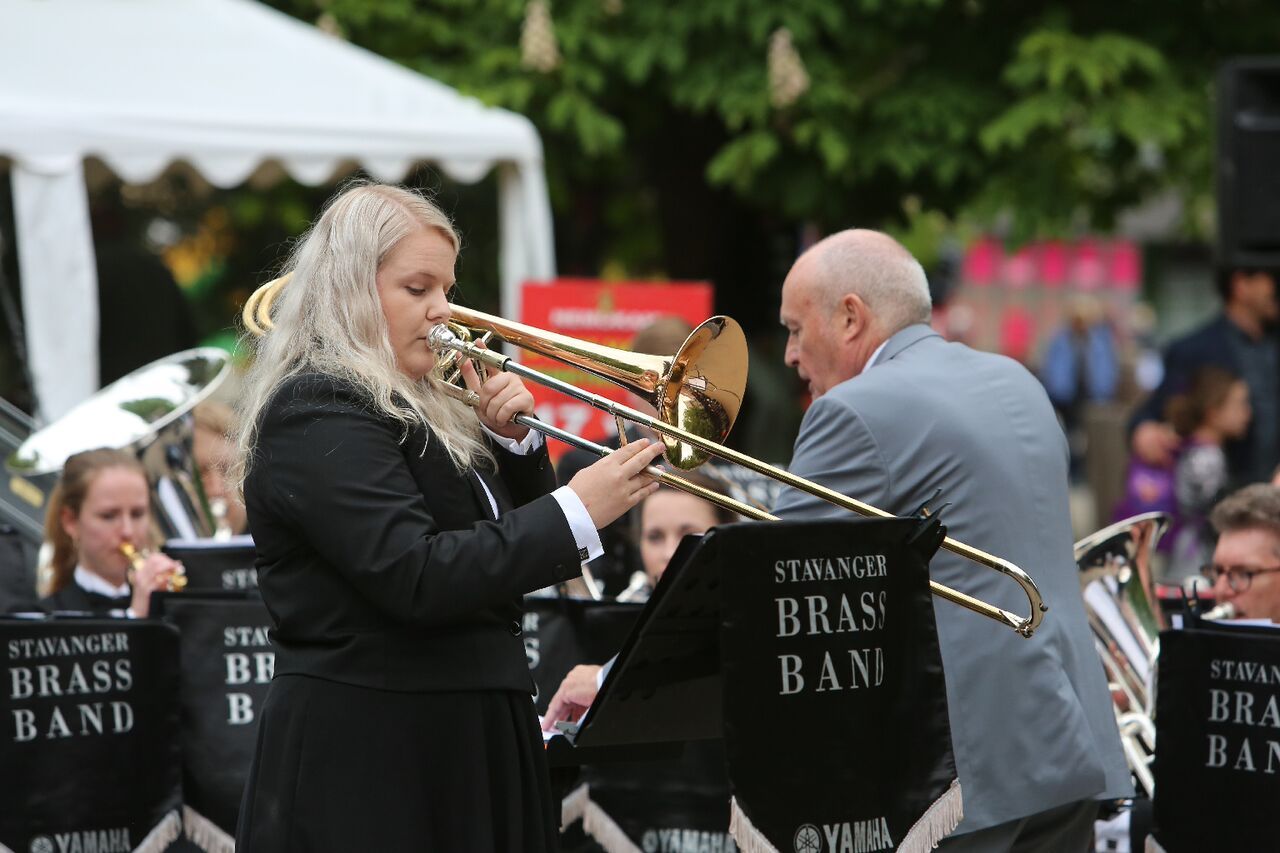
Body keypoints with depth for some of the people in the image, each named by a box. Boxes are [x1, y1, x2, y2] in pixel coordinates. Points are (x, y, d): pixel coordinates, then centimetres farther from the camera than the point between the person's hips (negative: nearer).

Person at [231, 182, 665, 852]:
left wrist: (512, 438, 4)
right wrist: (576, 514, -22)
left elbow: (511, 542, 21)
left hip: (460, 744, 9)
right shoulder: (319, 413, -12)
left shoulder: (414, 408, 17)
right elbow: (415, 578, -23)